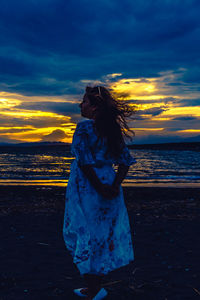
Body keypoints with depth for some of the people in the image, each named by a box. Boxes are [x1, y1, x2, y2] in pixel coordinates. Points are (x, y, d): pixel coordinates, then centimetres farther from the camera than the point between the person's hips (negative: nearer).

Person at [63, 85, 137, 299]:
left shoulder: (84, 127, -12)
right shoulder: (113, 129, 7)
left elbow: (85, 161, -20)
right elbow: (125, 161, 3)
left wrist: (100, 188, -16)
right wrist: (115, 186, -5)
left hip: (87, 190, -6)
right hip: (108, 185, 7)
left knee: (86, 237, 5)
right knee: (104, 237, 13)